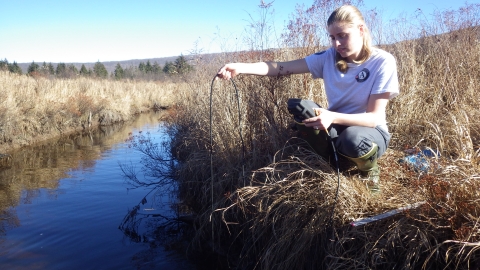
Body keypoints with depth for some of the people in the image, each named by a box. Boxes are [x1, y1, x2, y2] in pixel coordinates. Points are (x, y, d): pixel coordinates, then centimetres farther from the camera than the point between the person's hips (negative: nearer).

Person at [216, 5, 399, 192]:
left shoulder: (383, 62, -16)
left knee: (353, 138, -39)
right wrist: (239, 68, -32)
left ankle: (369, 170, -1)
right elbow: (282, 68, -16)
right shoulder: (329, 57, -7)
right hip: (336, 128, 4)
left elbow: (374, 117, -21)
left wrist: (333, 117, -39)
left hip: (371, 131, -3)